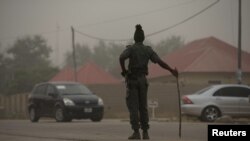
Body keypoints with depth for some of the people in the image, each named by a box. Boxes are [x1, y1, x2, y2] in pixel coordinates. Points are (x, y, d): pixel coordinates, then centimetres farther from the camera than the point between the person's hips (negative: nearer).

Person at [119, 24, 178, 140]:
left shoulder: (131, 48, -5)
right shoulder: (148, 50, 6)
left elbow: (121, 58, -25)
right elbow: (160, 62, -3)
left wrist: (124, 70, -10)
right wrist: (172, 70, 5)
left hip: (132, 80, -3)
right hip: (142, 80, 3)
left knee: (133, 107, -4)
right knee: (143, 107, 9)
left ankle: (136, 133, -12)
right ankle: (145, 133, 4)